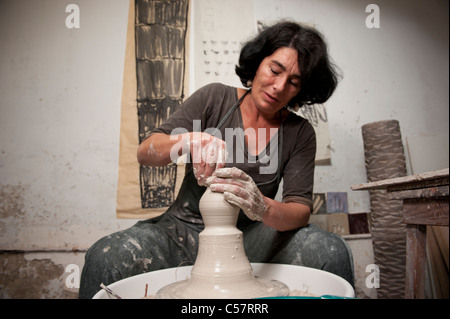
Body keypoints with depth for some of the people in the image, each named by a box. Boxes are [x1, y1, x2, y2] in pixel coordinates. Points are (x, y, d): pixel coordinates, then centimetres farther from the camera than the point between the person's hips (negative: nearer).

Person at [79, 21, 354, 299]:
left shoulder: (300, 133, 1)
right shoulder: (215, 98, -2)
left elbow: (301, 210, -9)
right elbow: (145, 153, -7)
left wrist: (264, 208, -33)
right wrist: (189, 140, -29)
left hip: (251, 237, 2)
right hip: (187, 229, 0)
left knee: (332, 252, -26)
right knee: (105, 258, -29)